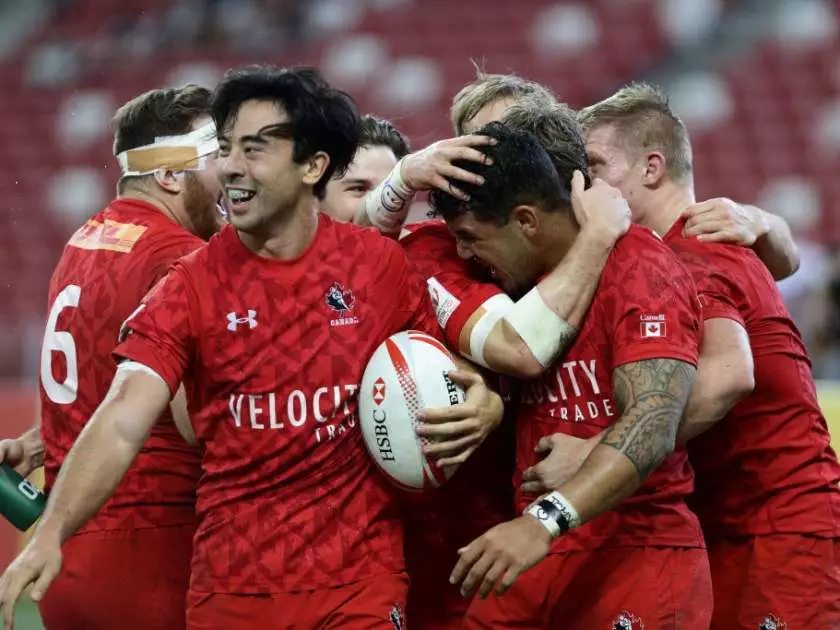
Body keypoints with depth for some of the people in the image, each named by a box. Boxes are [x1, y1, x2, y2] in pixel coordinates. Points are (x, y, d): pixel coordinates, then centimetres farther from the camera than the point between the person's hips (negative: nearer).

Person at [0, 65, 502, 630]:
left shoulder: (381, 264, -1)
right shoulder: (192, 287, -4)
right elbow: (123, 422, -15)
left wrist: (482, 407, -13)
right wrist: (51, 532, -29)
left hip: (360, 583, -1)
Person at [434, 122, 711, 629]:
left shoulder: (639, 268, -13)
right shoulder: (519, 276, 11)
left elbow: (652, 426, -25)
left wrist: (547, 520, -36)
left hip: (637, 553, -7)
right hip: (536, 549, 7)